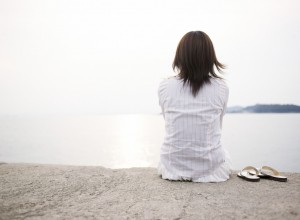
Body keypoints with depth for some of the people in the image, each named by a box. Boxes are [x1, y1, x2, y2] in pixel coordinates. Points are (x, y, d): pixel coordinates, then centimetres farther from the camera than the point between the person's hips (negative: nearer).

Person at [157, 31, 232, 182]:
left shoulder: (164, 86, -10)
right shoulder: (220, 87, -10)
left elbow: (168, 120, 5)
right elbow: (218, 125, 5)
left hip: (173, 167, 1)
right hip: (210, 168, 0)